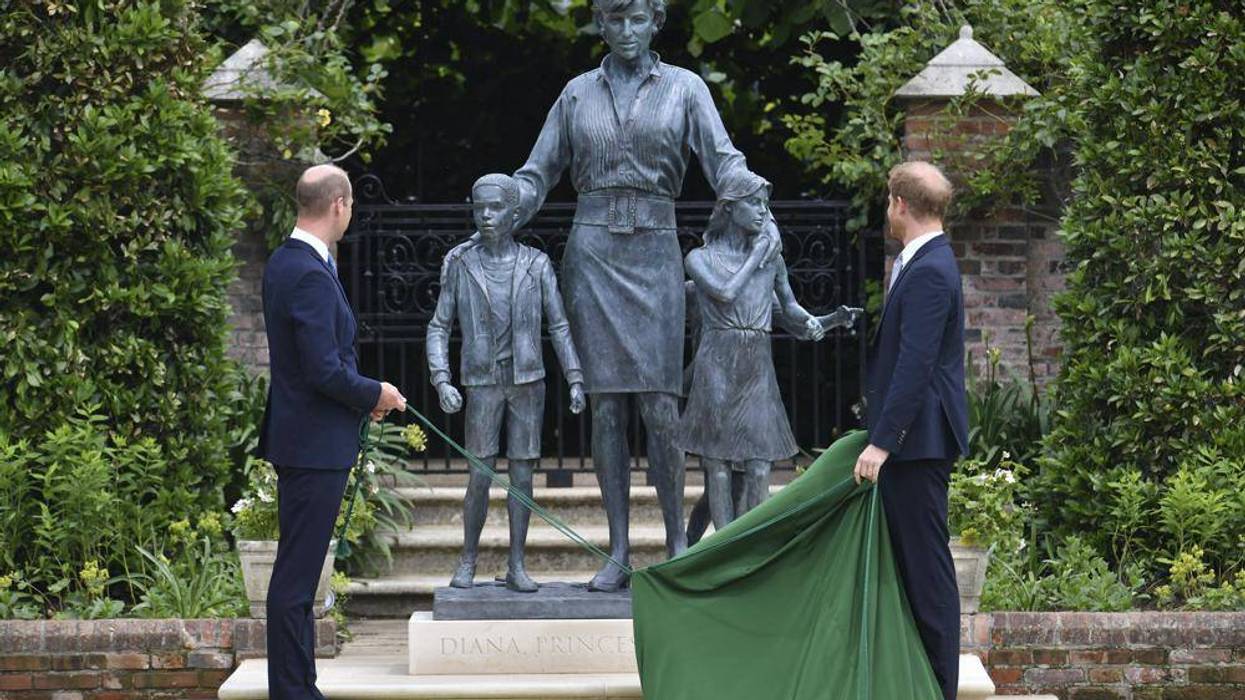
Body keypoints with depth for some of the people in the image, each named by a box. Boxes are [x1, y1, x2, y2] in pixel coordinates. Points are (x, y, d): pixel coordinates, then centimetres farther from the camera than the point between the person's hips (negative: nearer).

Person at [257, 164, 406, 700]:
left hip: (301, 441, 10)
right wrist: (375, 395, -7)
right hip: (315, 446, -10)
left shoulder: (283, 263, 11)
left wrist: (363, 394, 12)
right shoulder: (310, 275, -20)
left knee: (297, 575, 15)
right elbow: (325, 371, -23)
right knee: (295, 578, -6)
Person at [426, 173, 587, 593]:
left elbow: (559, 326, 1)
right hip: (482, 385, -1)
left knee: (522, 475, 1)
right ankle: (468, 561, 11)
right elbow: (438, 329, 2)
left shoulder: (537, 265, 0)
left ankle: (516, 566, 7)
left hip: (528, 384, 1)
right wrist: (442, 382, -12)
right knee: (480, 478, -5)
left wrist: (576, 380, -8)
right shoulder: (461, 267, 0)